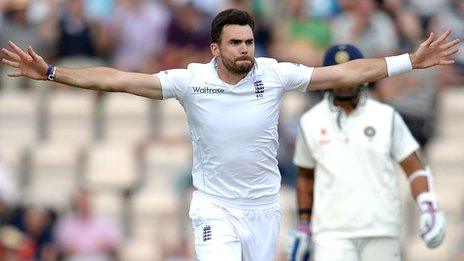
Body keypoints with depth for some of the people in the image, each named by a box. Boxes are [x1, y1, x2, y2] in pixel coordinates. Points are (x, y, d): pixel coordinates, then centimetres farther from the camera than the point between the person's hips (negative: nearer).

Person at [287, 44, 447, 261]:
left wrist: (428, 209, -12)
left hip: (382, 232, 1)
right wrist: (303, 225, 16)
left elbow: (414, 168, 3)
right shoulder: (310, 122, 6)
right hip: (332, 233, -1)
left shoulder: (386, 117, 3)